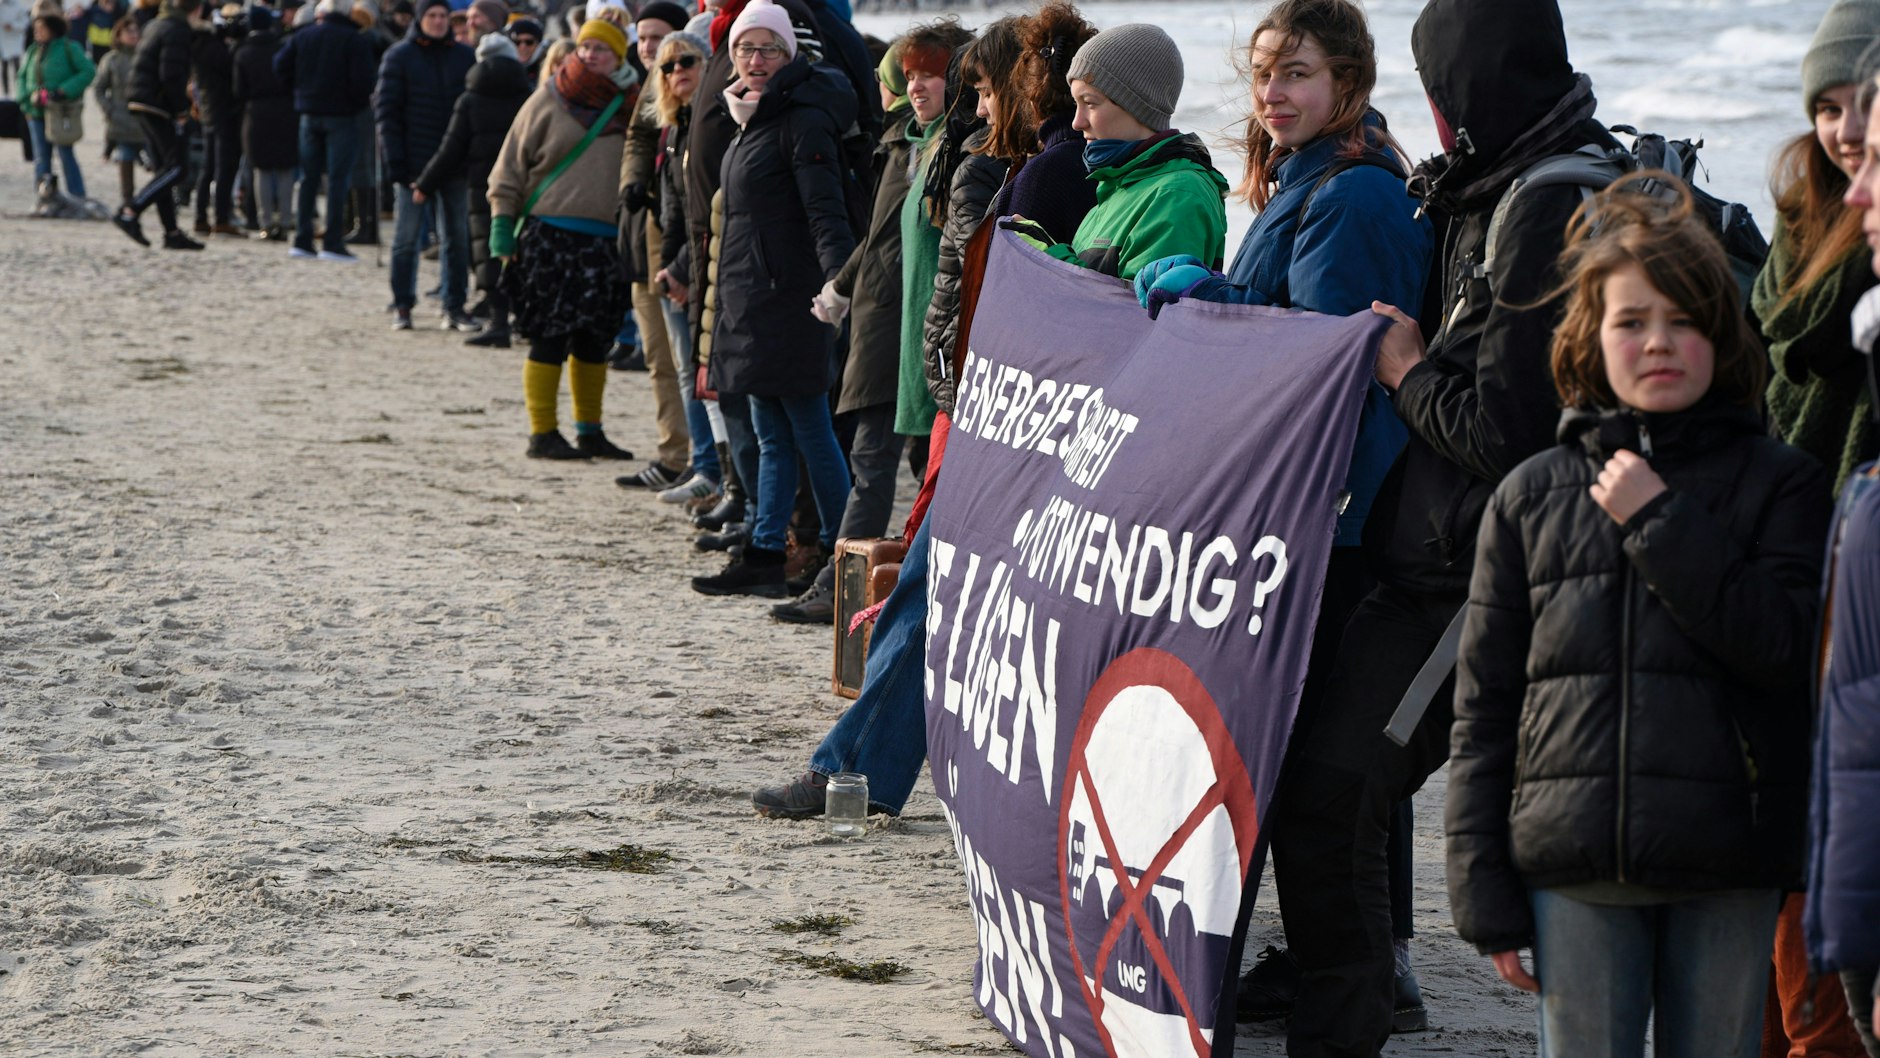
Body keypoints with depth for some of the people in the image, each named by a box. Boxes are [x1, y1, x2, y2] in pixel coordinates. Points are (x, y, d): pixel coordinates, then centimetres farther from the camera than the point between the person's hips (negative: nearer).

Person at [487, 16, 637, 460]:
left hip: (606, 240, 4)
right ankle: (542, 433, 2)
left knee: (593, 339, 10)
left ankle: (590, 431, 19)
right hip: (550, 236, -4)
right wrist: (503, 223, -5)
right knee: (551, 337, -4)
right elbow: (511, 165, 2)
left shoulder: (627, 107, 11)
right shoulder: (549, 100, 0)